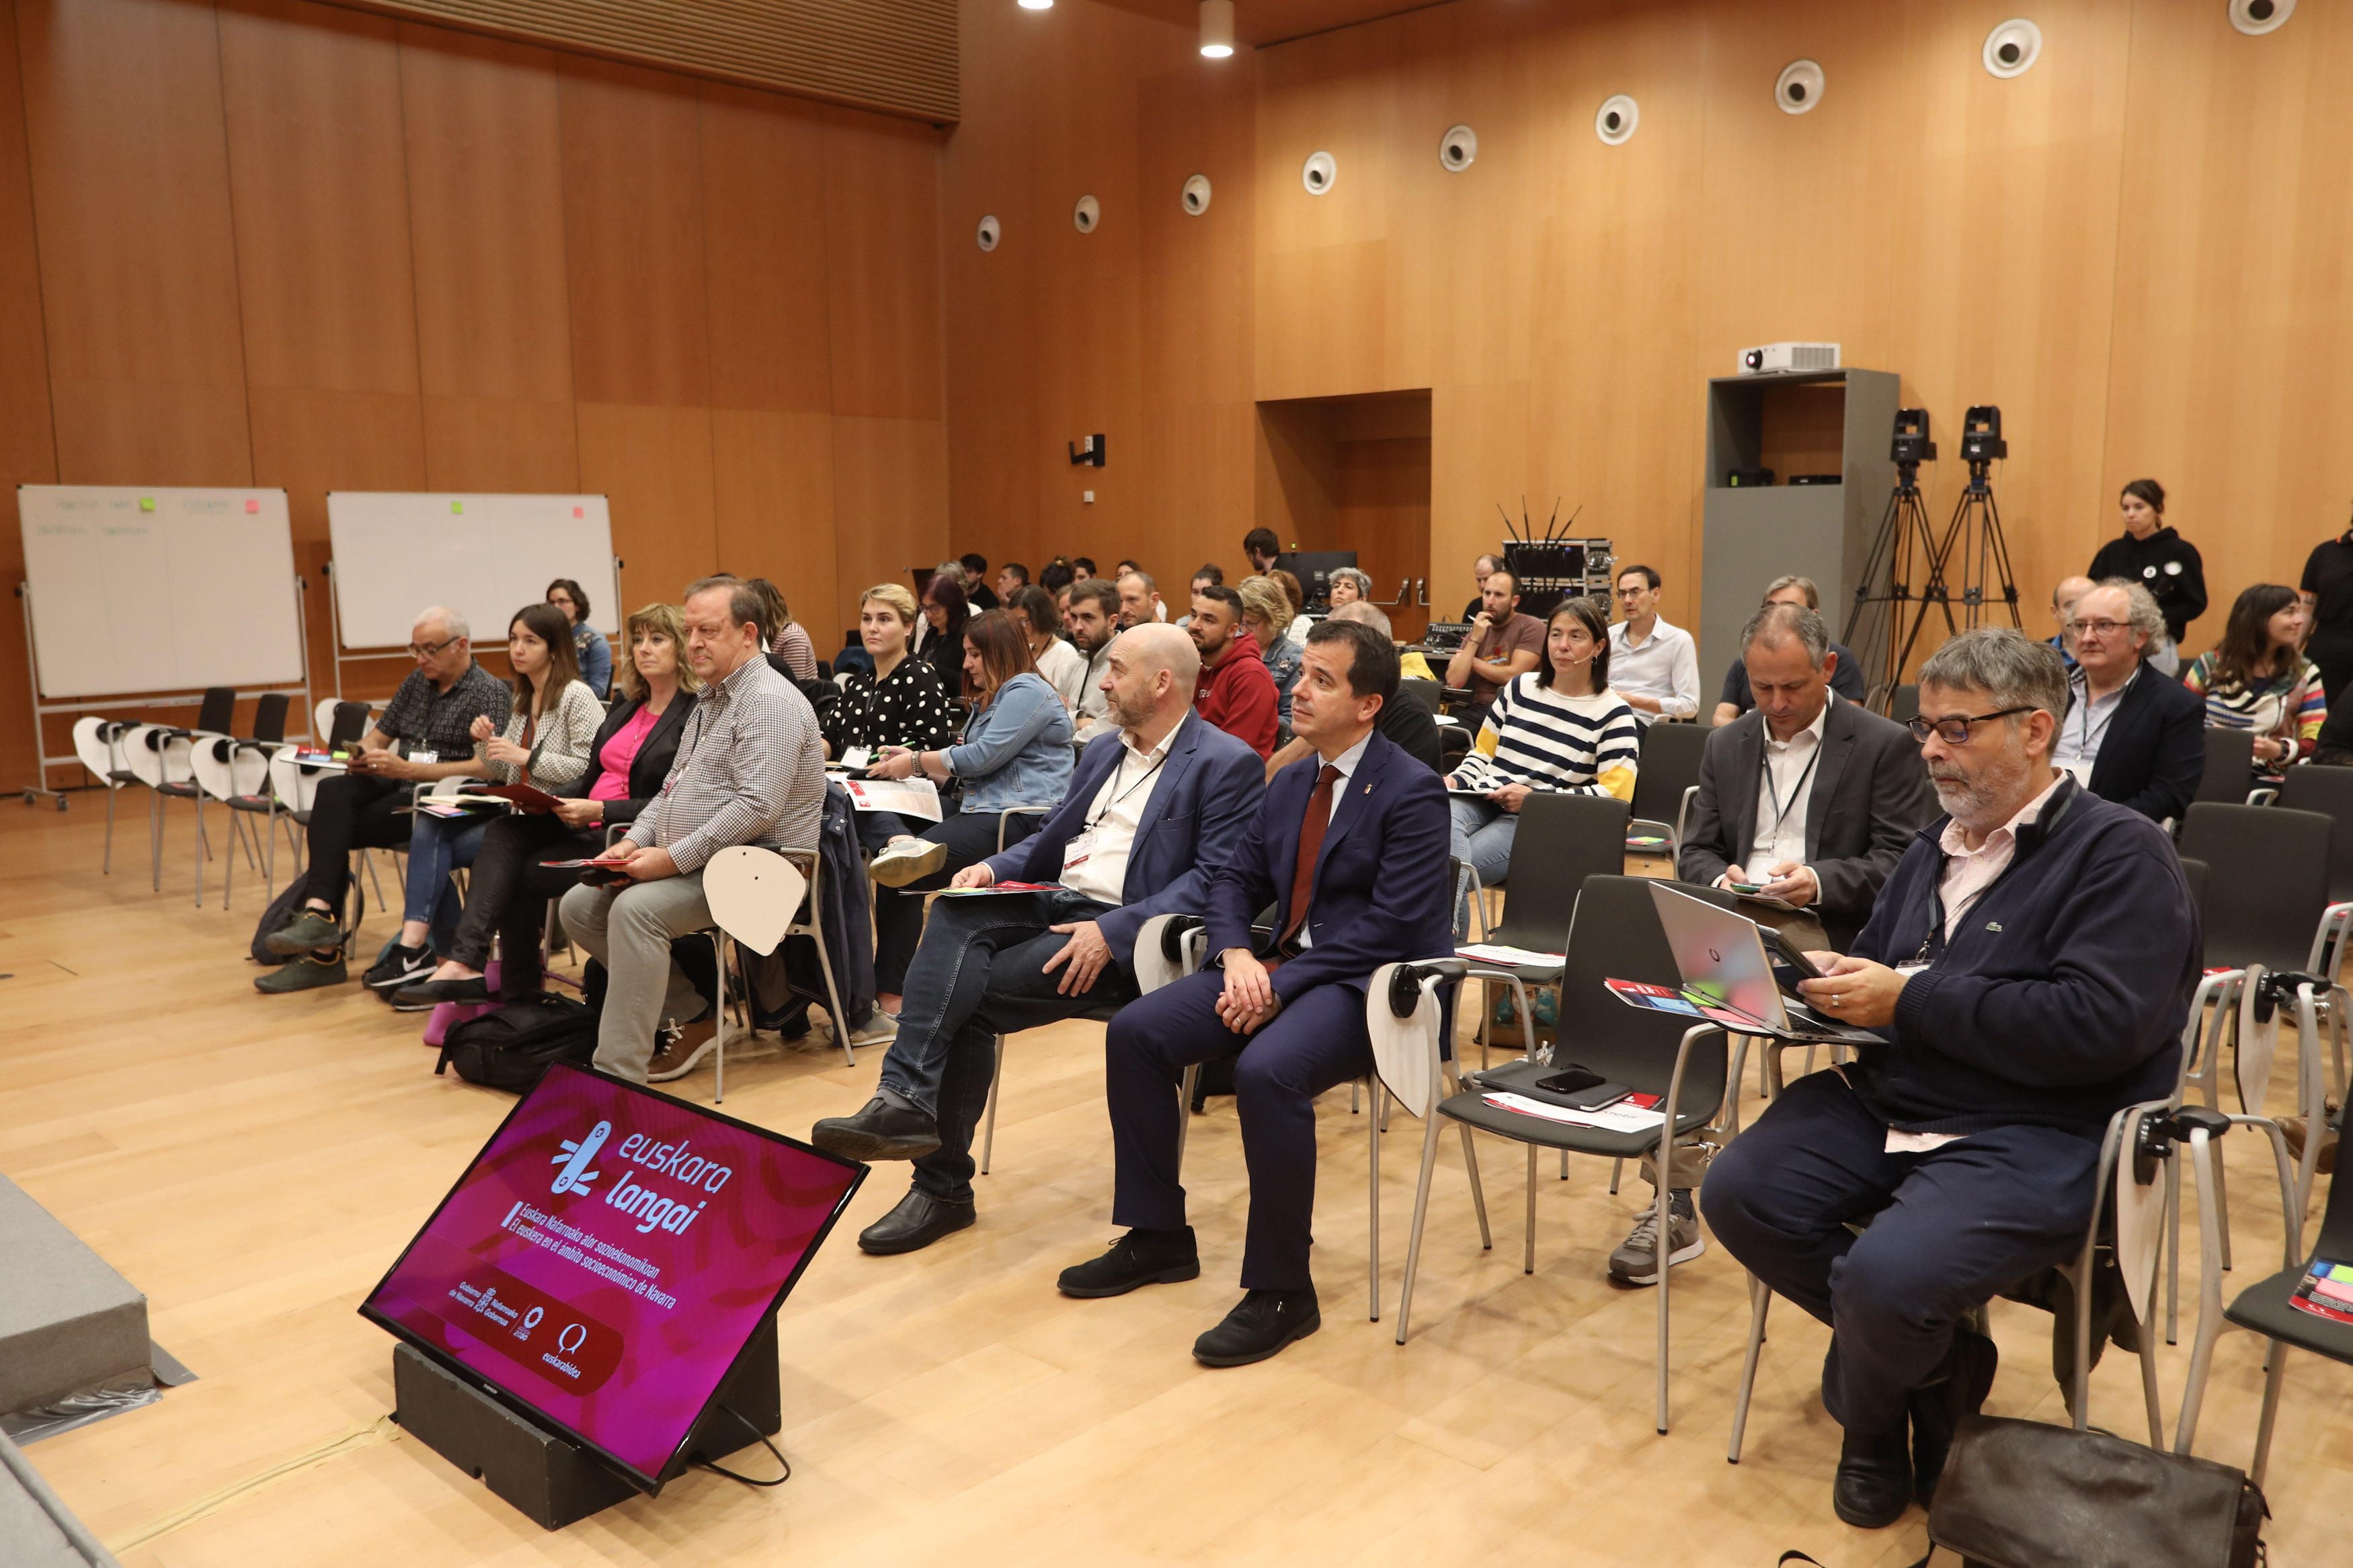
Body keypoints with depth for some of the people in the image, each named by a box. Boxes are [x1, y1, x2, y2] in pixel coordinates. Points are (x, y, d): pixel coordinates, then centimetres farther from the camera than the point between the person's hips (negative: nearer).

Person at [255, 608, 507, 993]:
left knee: (333, 831, -20)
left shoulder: (490, 693, -6)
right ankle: (318, 912, -30)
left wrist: (406, 769, -23)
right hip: (398, 788, 7)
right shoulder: (417, 681, 18)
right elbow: (377, 736, 20)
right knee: (333, 789, -23)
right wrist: (355, 756, -5)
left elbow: (486, 768, -18)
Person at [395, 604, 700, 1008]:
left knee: (526, 873, -17)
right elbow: (591, 777, 18)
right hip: (586, 824, 8)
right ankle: (463, 964, -26)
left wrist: (599, 811, -21)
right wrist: (551, 801, -1)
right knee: (504, 830, -17)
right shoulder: (626, 708, 19)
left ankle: (517, 991, 3)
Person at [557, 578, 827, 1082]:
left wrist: (673, 859, -22)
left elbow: (758, 806, -25)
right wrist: (635, 842, 5)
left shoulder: (769, 701, -14)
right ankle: (693, 1009, 5)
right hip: (691, 864, 10)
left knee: (636, 908, -30)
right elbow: (673, 787, 24)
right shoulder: (710, 699, 19)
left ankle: (618, 1075, -25)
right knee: (579, 906, 1)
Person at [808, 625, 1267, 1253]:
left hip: (1123, 934, -6)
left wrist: (1113, 932, -23)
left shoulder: (1228, 765, -3)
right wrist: (994, 868, 3)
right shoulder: (1104, 752, 23)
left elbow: (1217, 878, -14)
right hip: (1054, 902, 7)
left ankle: (944, 1185, -18)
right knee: (954, 918, -25)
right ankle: (909, 1101, -29)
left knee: (969, 994, -24)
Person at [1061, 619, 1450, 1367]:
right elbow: (1233, 878, 14)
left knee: (1267, 1071, -35)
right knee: (1135, 1032, -7)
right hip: (1284, 965, 8)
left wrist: (1282, 985, -21)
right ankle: (1158, 1237, 7)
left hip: (1369, 982, -8)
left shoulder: (1413, 792, -11)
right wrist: (1238, 954, -8)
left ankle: (1281, 1291, -17)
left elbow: (1392, 925, -19)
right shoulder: (1291, 782, 14)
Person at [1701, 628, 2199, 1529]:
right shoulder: (1938, 846, 18)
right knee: (1740, 1191, -12)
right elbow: (1875, 961, 25)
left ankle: (1870, 1422, 10)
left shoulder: (2120, 853, -7)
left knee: (1885, 1277, -29)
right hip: (1884, 1103, 8)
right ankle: (1935, 1359, 7)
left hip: (2034, 1136, -7)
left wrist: (1909, 999, -17)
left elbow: (2100, 1027, -20)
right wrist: (1826, 982, -1)